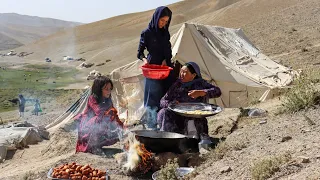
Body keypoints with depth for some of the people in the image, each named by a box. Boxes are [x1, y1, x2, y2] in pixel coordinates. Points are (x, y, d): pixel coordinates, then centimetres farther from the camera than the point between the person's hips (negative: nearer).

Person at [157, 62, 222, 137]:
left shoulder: (200, 83, 7)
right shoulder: (177, 85, 12)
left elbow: (217, 91, -4)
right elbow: (162, 101, 12)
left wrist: (200, 92, -17)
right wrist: (172, 104, -11)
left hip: (196, 120, -2)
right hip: (177, 118, 2)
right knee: (163, 113, -24)